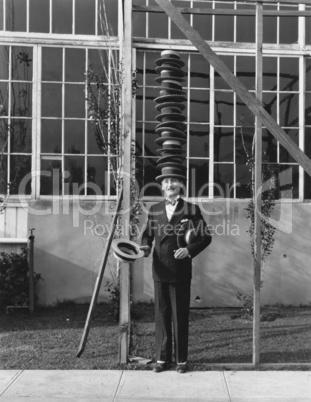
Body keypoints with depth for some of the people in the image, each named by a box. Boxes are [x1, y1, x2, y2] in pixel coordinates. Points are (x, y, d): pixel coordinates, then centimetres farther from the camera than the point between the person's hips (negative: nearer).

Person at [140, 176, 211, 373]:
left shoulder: (191, 209, -2)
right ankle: (162, 358, 22)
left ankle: (181, 359, 19)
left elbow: (206, 237, -1)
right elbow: (148, 234, 16)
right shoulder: (154, 209, 8)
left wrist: (189, 250, -15)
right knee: (161, 315, 10)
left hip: (181, 271, -3)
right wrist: (146, 247, -4)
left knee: (180, 316, 6)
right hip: (160, 270, 3)